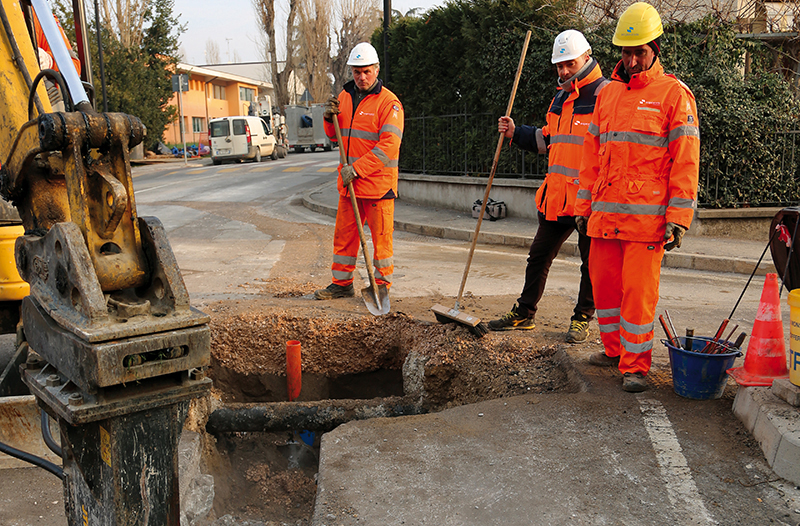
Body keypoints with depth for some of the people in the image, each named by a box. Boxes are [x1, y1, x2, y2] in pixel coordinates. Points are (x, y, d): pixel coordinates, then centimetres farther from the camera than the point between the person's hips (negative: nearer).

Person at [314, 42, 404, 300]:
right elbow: (335, 136, 22)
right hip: (349, 182, 7)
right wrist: (330, 118, 0)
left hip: (378, 182, -6)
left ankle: (382, 284, 15)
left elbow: (389, 146, -18)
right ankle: (342, 283, 23)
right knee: (344, 233, 11)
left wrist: (357, 168, -22)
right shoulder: (345, 95, 12)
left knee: (381, 236, 2)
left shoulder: (388, 102, -9)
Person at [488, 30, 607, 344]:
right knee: (539, 255, 14)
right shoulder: (560, 97, 16)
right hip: (557, 195, 8)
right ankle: (524, 314, 26)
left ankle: (582, 318, 23)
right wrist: (516, 133, 15)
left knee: (590, 262, 7)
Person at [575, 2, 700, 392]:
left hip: (647, 214, -5)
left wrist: (678, 220, -12)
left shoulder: (674, 94, -1)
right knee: (604, 282, 10)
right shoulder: (607, 94, 16)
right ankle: (614, 349, 28)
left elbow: (686, 161, -6)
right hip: (605, 213, 6)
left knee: (638, 290, -4)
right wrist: (583, 207, 14)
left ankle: (636, 365, 8)